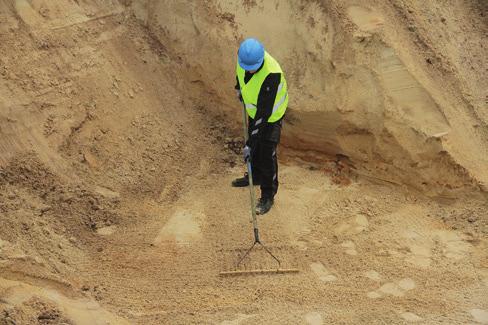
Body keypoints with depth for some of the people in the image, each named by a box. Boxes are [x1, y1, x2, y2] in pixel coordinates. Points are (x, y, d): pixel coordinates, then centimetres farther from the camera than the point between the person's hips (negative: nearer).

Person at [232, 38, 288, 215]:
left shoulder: (272, 75, -42)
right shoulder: (245, 55, -23)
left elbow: (264, 113, -38)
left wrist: (250, 144, -36)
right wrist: (239, 87, 23)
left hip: (272, 115, -7)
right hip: (254, 109, 7)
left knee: (267, 154, 0)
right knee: (254, 146, 24)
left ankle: (268, 196, 17)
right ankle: (255, 176, 49)